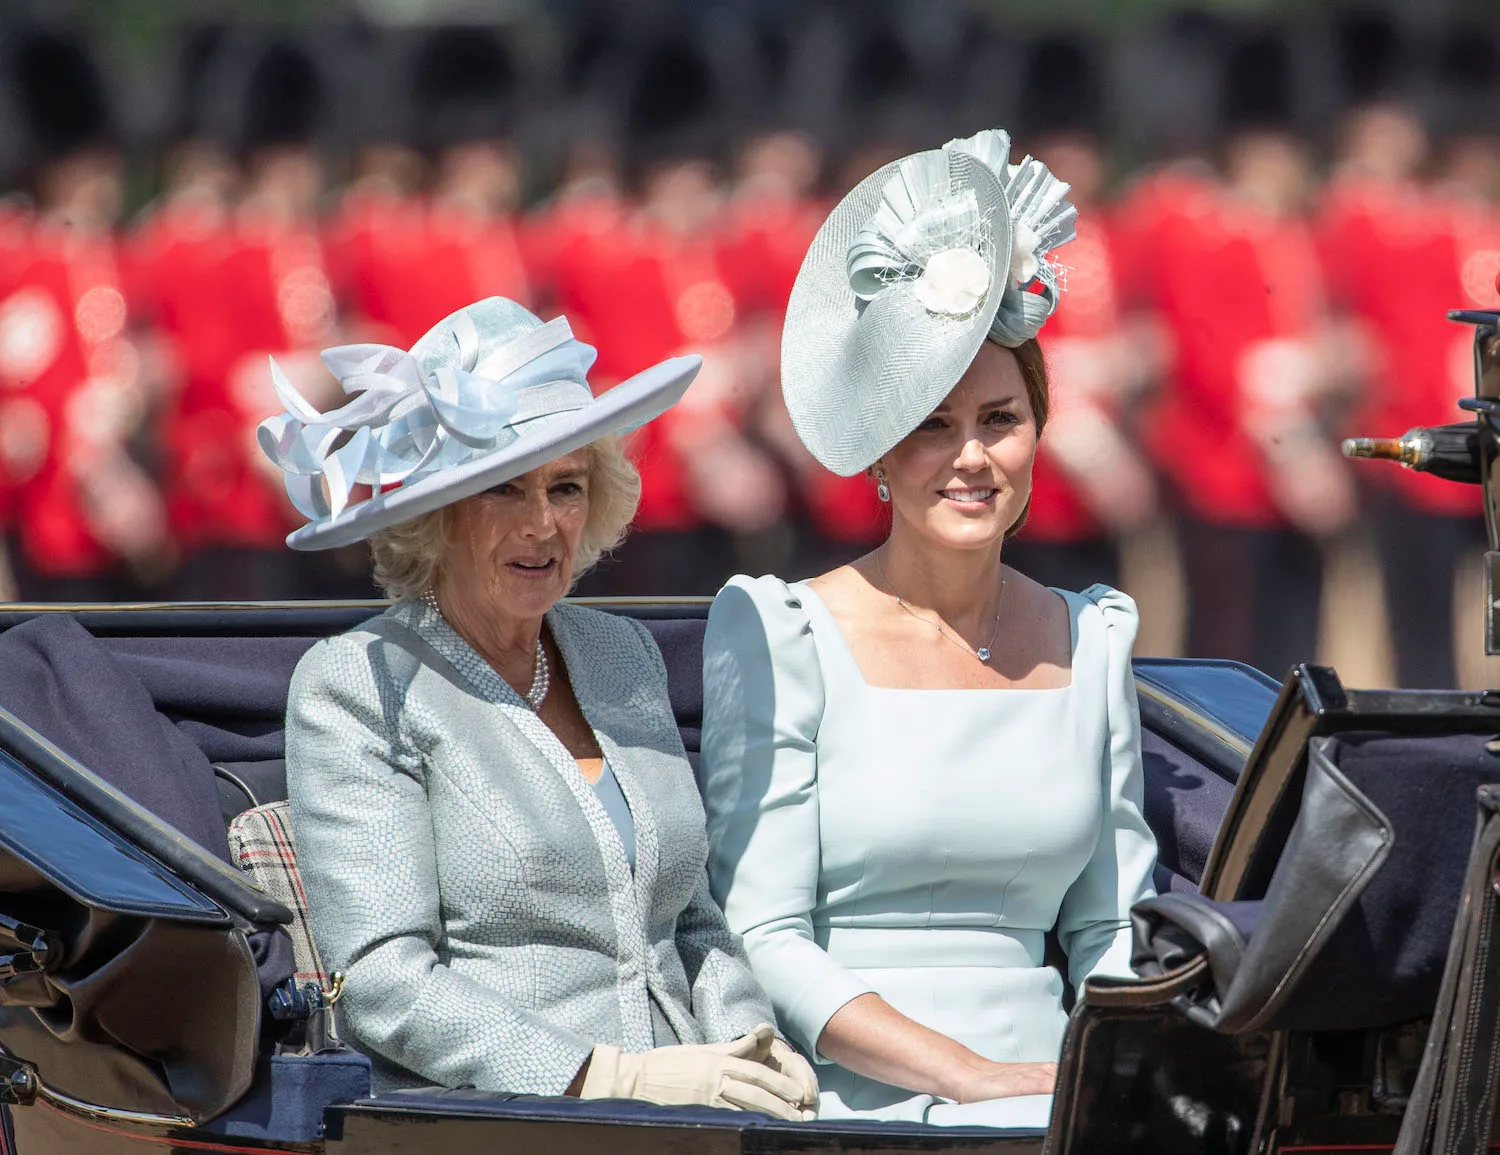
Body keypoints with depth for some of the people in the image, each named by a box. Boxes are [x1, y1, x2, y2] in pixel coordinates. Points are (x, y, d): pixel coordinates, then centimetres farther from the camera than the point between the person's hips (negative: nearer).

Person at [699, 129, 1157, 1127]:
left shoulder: (1090, 639, 15)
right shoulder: (780, 634, 0)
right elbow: (763, 940, -5)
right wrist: (968, 1075, -15)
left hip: (1047, 1101, 4)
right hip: (854, 1109, -4)